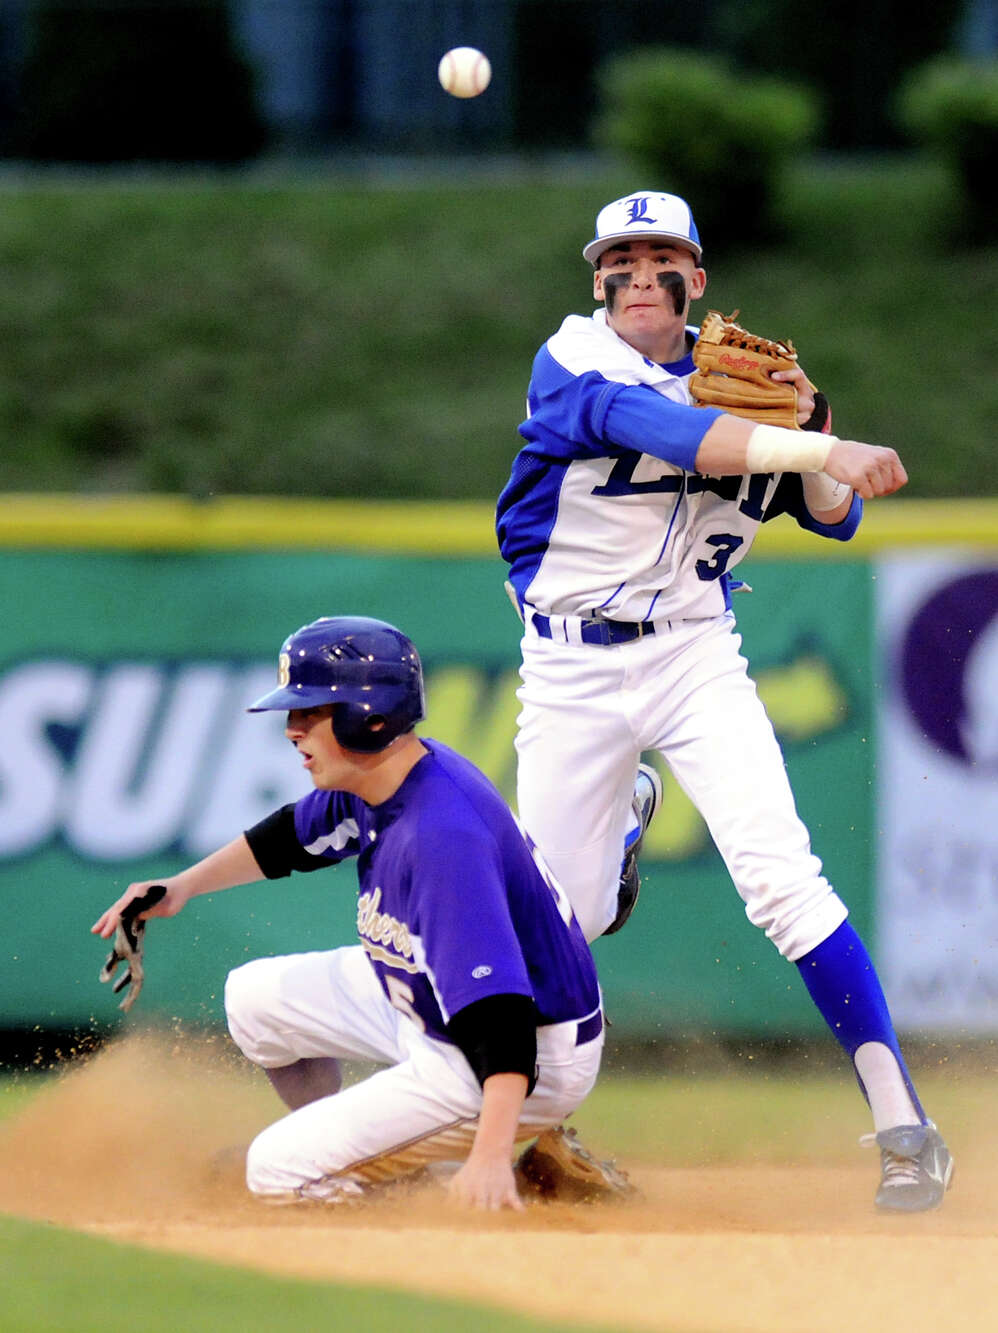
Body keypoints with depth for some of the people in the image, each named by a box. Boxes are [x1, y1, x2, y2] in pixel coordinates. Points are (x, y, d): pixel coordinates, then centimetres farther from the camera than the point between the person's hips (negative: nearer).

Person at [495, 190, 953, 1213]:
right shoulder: (576, 362, -11)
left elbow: (834, 517, 7)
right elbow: (664, 432, -32)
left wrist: (808, 420, -14)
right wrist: (820, 449, -43)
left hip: (694, 656, 1)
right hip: (571, 665, -1)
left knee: (780, 878, -18)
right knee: (565, 920, 7)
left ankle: (899, 1120, -18)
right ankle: (622, 813, 46)